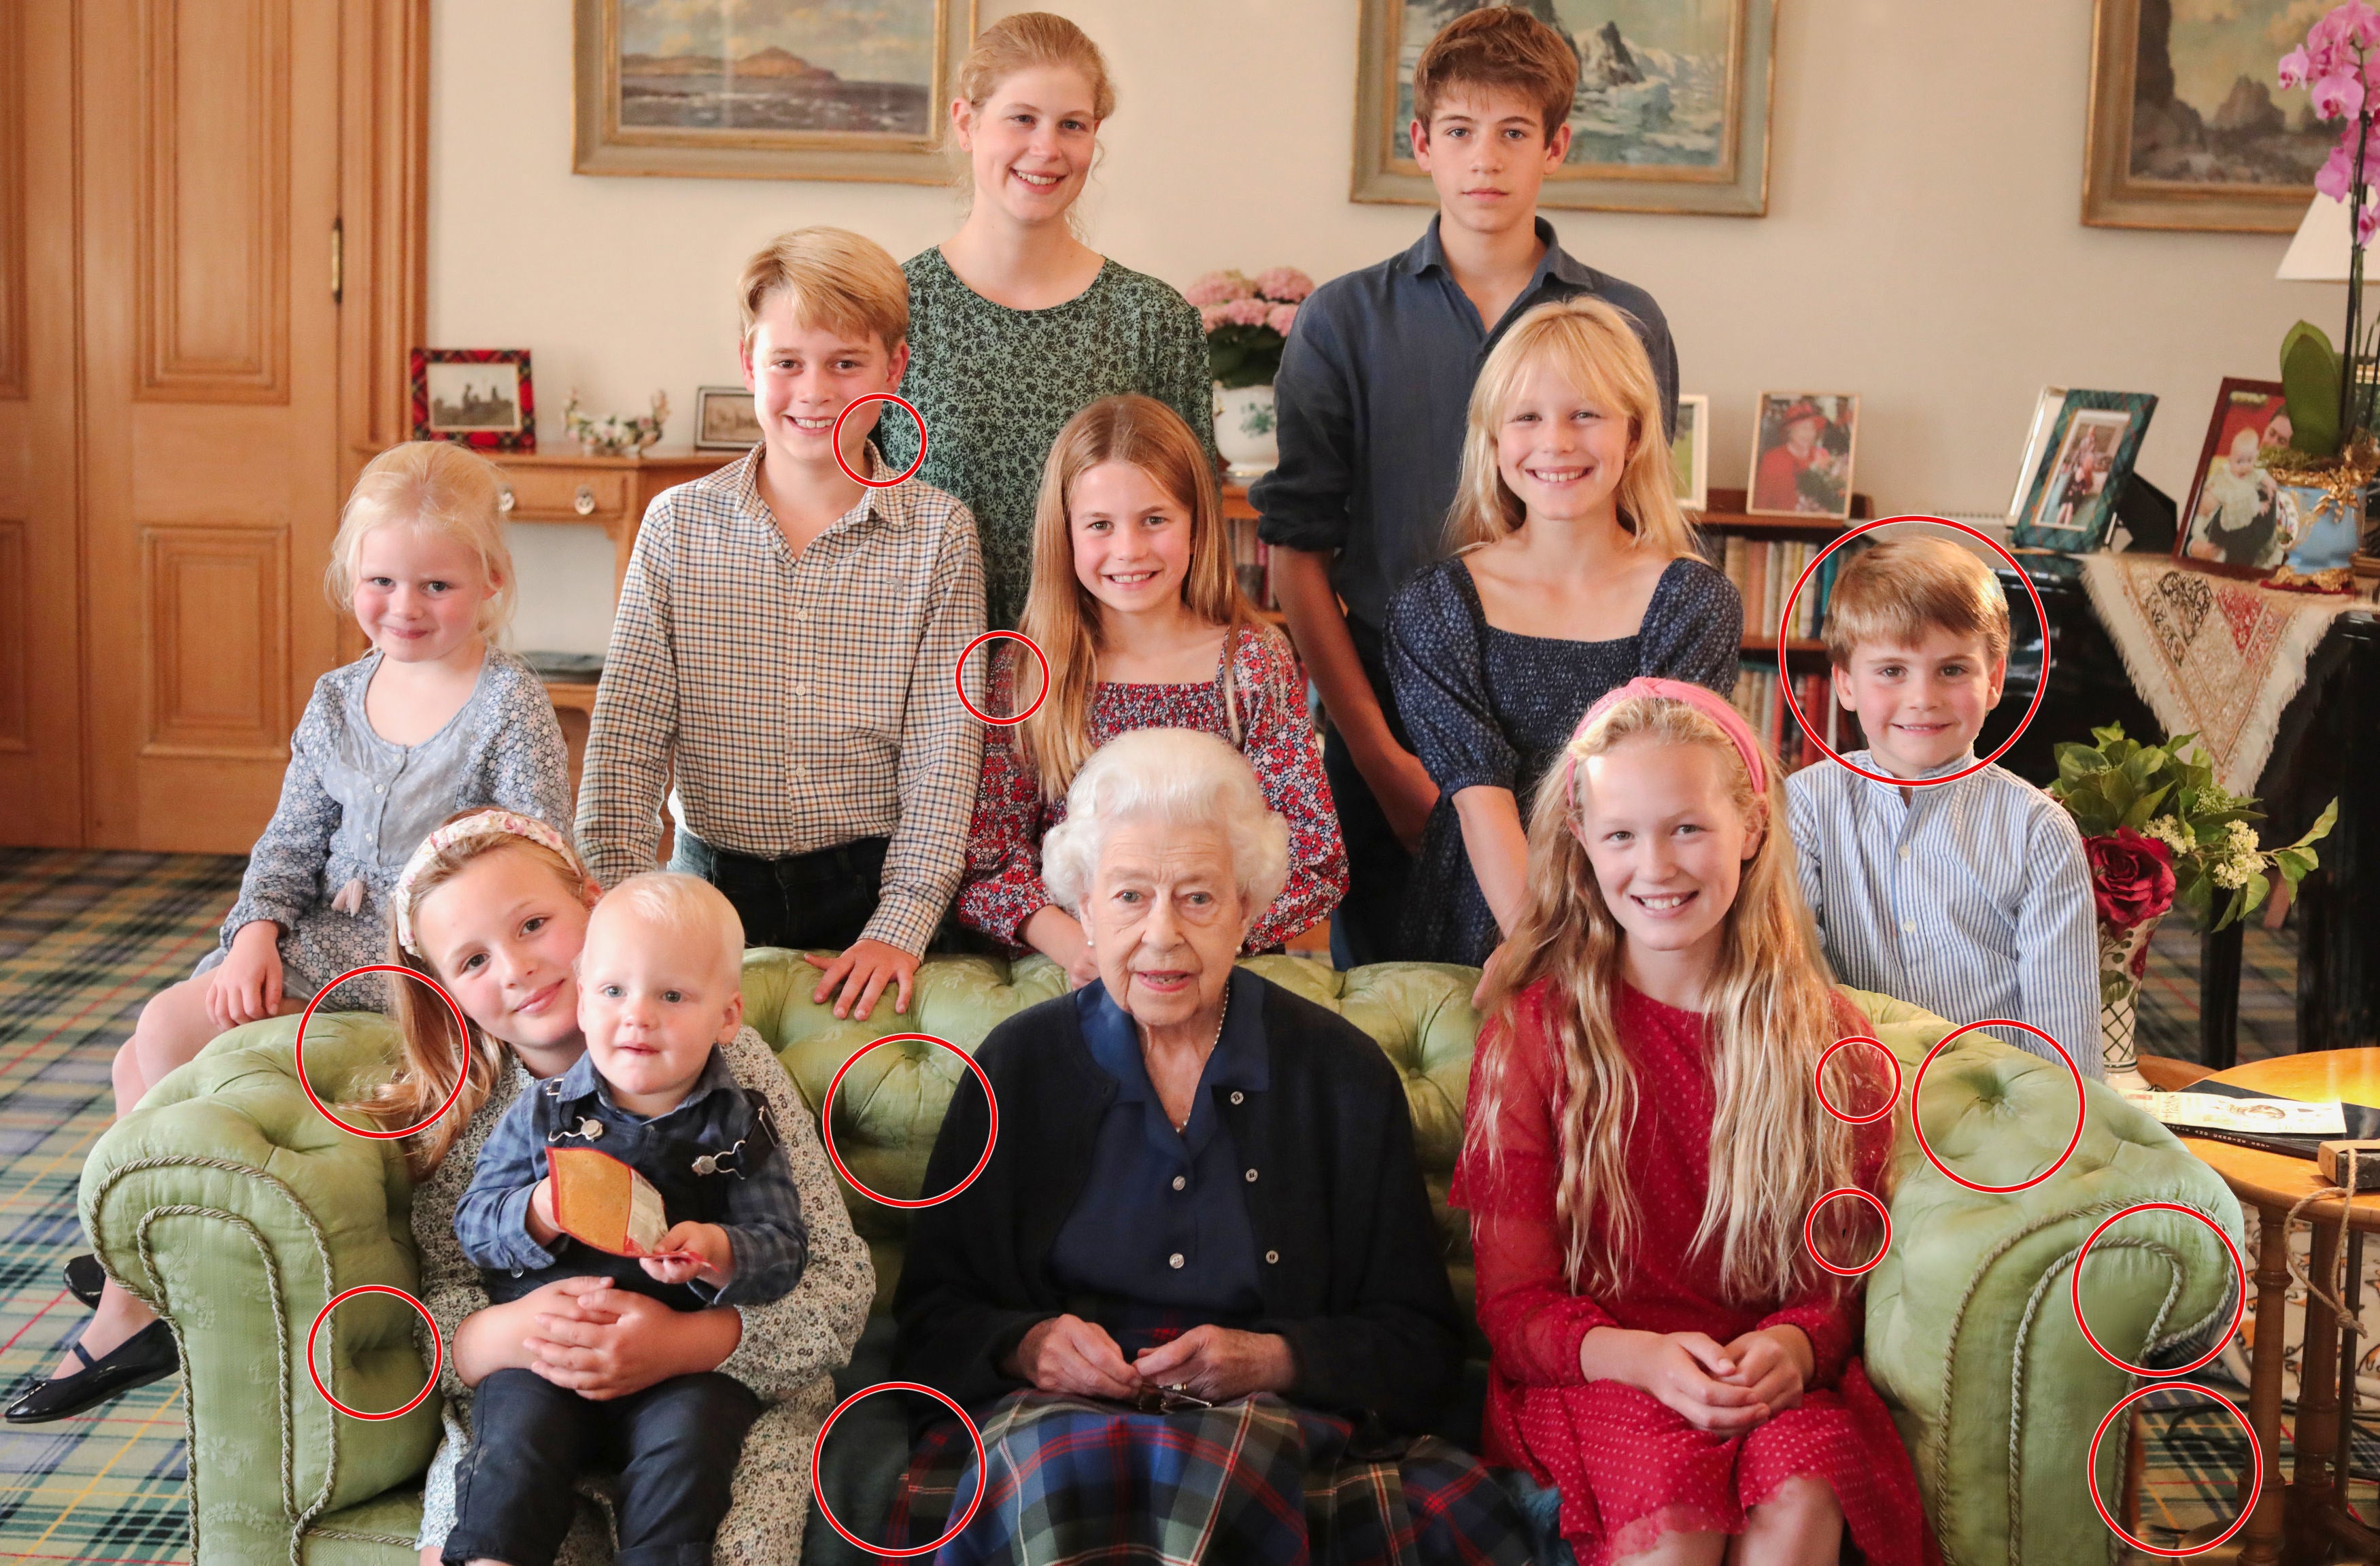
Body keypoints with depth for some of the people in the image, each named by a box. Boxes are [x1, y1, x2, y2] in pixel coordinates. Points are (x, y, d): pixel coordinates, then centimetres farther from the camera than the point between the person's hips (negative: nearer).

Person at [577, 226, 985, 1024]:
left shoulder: (940, 533, 2)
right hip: (712, 888, 1)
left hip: (870, 890, -1)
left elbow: (944, 748, -2)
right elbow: (626, 736, 2)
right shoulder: (678, 524, 5)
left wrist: (900, 925, -13)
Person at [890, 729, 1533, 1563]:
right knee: (1055, 1462, -36)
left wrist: (1270, 1360, -10)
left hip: (1274, 1416, 0)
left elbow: (1421, 1345, 8)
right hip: (1052, 1410, 0)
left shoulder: (1343, 1076, 9)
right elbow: (930, 1321, 10)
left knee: (1231, 1457, -36)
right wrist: (1026, 1347, -12)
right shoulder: (1020, 1065, 11)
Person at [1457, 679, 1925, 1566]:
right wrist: (1642, 1357, -21)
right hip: (1592, 1373, -2)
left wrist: (1794, 1348, -14)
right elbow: (1514, 1303, 0)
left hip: (1777, 1379, 2)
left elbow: (1841, 1275, 11)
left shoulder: (1827, 1039, 7)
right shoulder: (1531, 1034, 1)